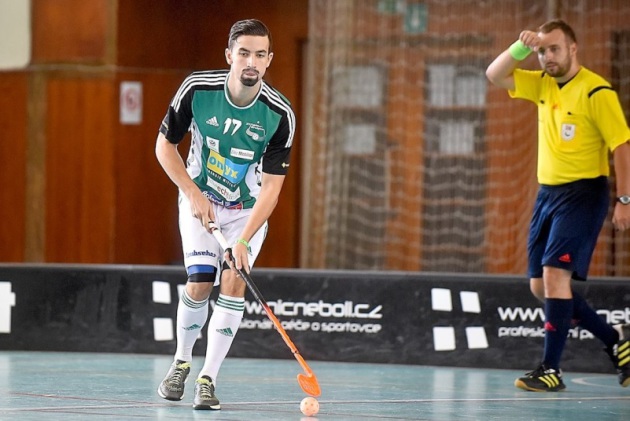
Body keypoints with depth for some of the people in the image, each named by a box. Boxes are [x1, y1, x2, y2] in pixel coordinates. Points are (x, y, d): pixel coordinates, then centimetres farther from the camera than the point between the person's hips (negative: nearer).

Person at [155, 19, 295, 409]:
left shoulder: (280, 114, -23)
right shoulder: (197, 88, -20)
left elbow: (272, 185, -22)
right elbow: (165, 145, -6)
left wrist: (243, 240, -31)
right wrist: (193, 194, -15)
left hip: (249, 208, 0)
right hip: (201, 200, 0)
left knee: (234, 282, -17)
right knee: (200, 283, -12)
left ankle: (208, 379, -9)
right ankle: (182, 362, 15)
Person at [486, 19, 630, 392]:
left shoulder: (596, 92, -13)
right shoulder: (543, 85, 9)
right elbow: (494, 76, 11)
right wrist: (519, 49, -6)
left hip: (582, 193, -8)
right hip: (547, 192, 8)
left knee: (555, 273, -19)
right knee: (541, 287, 8)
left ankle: (551, 369, -15)